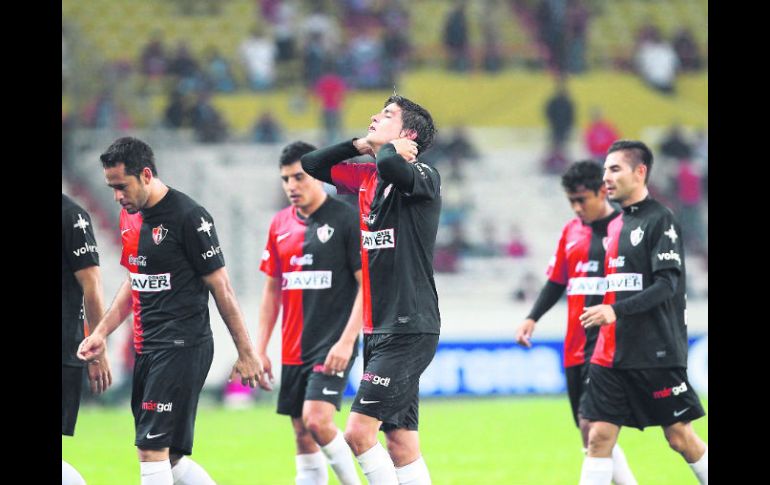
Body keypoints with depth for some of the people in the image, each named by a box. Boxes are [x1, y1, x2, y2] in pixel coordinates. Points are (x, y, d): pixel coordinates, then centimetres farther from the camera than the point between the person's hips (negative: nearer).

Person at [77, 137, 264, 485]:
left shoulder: (188, 217, -13)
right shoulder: (130, 215, 11)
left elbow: (221, 287, -10)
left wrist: (246, 352, -7)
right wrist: (102, 332, 15)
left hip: (182, 348, -8)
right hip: (147, 348, 8)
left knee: (152, 449, -12)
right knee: (168, 456, 9)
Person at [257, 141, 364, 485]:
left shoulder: (347, 219, -7)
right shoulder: (280, 224, 11)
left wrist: (346, 342, -17)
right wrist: (260, 349, 11)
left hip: (333, 347, -6)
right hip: (293, 350, 6)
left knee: (317, 420, -21)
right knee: (303, 435, 5)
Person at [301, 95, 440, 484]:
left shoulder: (424, 177, -11)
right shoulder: (366, 178, 13)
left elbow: (391, 167, -33)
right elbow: (311, 165, 21)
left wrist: (391, 150, -10)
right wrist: (359, 145, 7)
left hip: (409, 330, -8)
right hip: (377, 331, 8)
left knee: (358, 431, -15)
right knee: (400, 444, 6)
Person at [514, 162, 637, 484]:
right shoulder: (571, 231, 13)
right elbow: (556, 283, 20)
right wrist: (532, 318, 8)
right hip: (576, 346, 7)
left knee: (591, 424, -18)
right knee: (590, 434, 7)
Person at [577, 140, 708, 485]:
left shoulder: (660, 220, -8)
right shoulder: (615, 226, 15)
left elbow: (667, 284, -17)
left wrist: (616, 311, -27)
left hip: (656, 353, -7)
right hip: (610, 353, 7)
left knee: (680, 437, 0)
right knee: (599, 436, -1)